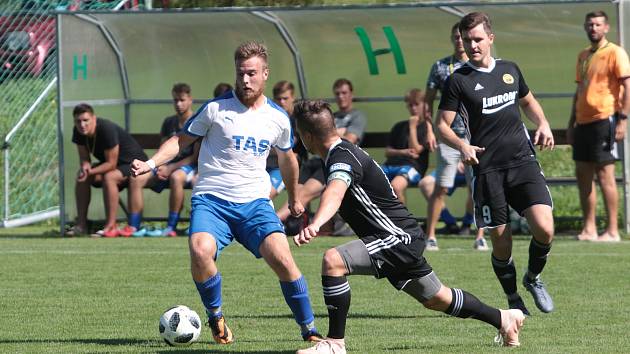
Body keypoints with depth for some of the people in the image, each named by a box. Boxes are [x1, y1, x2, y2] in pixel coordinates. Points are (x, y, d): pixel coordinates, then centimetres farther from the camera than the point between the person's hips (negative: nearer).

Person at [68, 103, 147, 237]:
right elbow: (84, 158, -2)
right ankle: (81, 224, -8)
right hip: (110, 162, 8)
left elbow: (111, 164, -28)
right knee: (81, 177, -10)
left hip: (133, 162, -8)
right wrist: (85, 167, -26)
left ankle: (110, 227, -31)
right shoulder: (78, 132, -8)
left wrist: (90, 172, -34)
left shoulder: (107, 130, -31)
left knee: (109, 177, -35)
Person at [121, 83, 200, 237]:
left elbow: (196, 157, -10)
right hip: (168, 166, 6)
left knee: (176, 177, -41)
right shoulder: (169, 122, 15)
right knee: (136, 179, -16)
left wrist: (170, 168, -15)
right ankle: (133, 227, -18)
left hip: (189, 166, -6)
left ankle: (171, 227, -37)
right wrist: (161, 167, -5)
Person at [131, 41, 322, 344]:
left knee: (282, 259, -20)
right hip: (211, 201, -2)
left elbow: (287, 158, 27)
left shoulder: (278, 118, 8)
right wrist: (150, 163, -10)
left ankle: (309, 329, -3)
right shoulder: (216, 108, -2)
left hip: (255, 203, 2)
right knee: (201, 251, -31)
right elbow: (181, 140, 6)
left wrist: (293, 198, 39)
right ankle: (215, 317, -4)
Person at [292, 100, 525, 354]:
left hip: (398, 238, -11)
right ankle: (504, 319, 46)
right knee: (436, 299, 27)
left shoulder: (342, 158, -22)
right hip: (404, 240, 11)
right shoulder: (342, 151, 10)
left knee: (332, 261, -27)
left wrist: (314, 225, -62)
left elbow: (335, 193, -45)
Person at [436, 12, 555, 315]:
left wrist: (543, 124, 10)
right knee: (501, 242, -1)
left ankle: (533, 278, 15)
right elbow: (442, 125, 0)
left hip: (523, 161, 2)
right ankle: (513, 300, 21)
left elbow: (528, 101, 30)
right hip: (487, 169, -2)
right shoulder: (458, 80, -1)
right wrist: (463, 146, -20)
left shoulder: (510, 70, 12)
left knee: (544, 228, -14)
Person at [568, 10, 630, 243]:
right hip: (583, 120, 8)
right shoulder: (583, 56, 18)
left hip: (604, 118, -8)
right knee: (582, 173, 6)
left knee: (604, 173, -9)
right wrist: (572, 123, 19)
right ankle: (589, 229, 11)